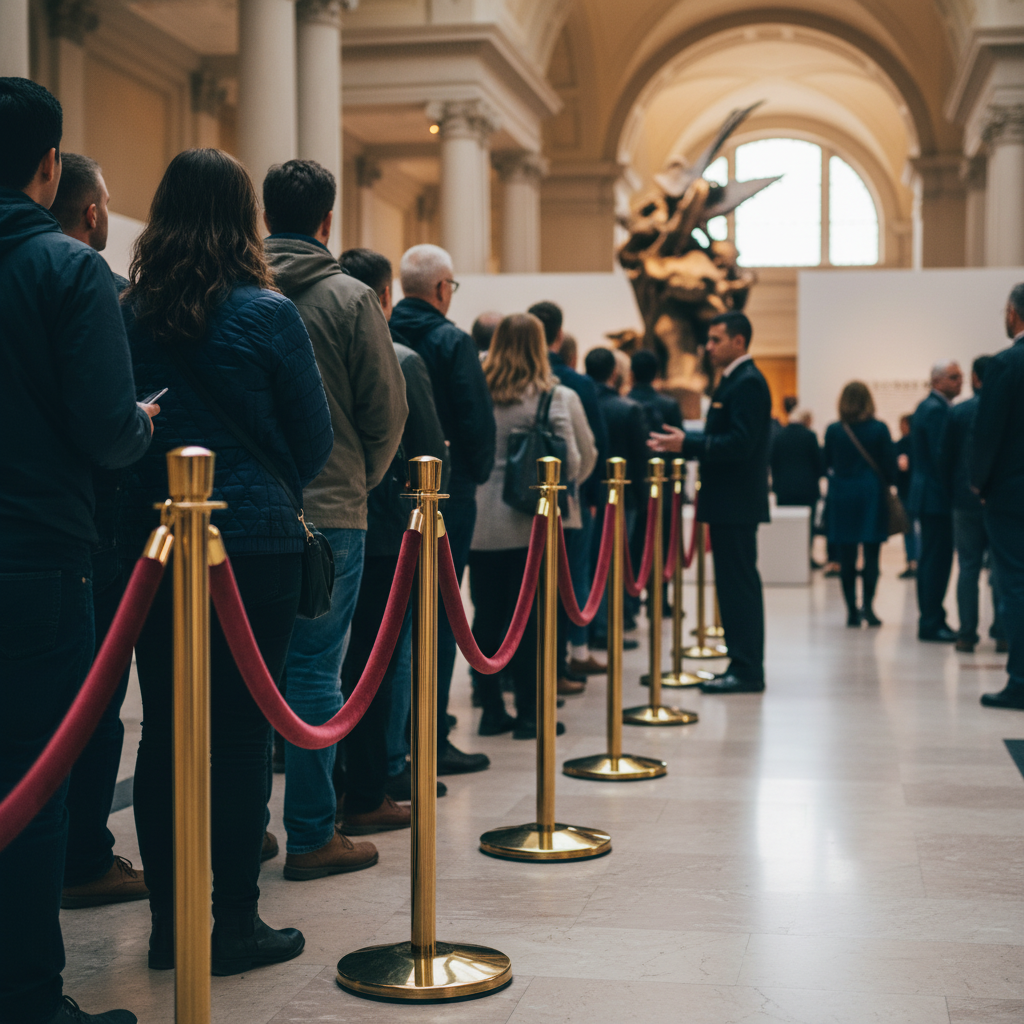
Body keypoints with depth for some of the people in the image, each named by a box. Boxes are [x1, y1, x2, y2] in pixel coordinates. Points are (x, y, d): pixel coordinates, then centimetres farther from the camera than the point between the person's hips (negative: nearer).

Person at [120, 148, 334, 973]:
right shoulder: (266, 314, -7)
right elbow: (316, 438, -1)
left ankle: (170, 920, 17)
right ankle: (236, 923, 8)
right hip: (254, 539, -4)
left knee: (164, 728, 9)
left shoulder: (130, 314, 2)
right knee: (241, 728, 2)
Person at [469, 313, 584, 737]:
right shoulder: (550, 395, -6)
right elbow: (571, 461, -7)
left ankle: (491, 711, 15)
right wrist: (559, 484, 13)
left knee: (486, 616, 9)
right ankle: (529, 714, 8)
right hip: (529, 522, -2)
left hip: (480, 521, 3)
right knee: (529, 616, 4)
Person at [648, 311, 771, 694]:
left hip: (737, 503, -10)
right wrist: (684, 441, 11)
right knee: (735, 586, 12)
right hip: (728, 503, 10)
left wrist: (687, 443, -22)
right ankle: (742, 666, 17)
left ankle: (747, 671, -3)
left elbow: (739, 444, -22)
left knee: (739, 585, -7)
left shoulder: (748, 383, -14)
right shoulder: (733, 381, 18)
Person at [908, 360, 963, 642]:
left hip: (926, 493, 11)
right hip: (936, 496, -11)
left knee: (932, 560, 14)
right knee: (937, 560, -7)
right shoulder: (937, 410, -16)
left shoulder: (927, 407, 16)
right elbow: (940, 455, -22)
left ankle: (931, 620, 20)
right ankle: (931, 623, -3)